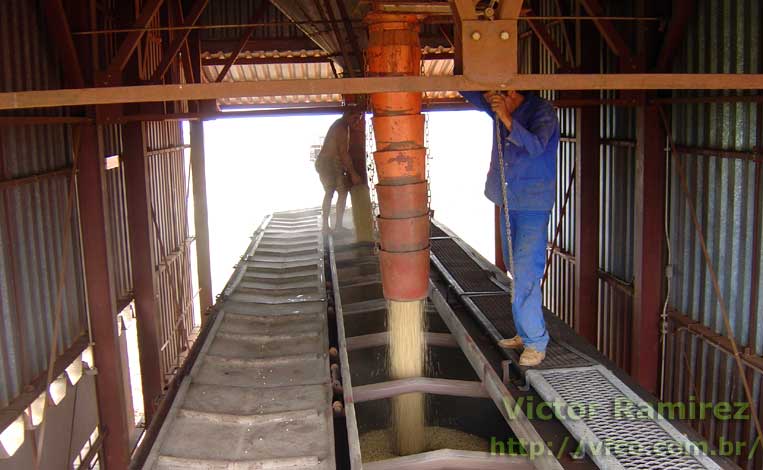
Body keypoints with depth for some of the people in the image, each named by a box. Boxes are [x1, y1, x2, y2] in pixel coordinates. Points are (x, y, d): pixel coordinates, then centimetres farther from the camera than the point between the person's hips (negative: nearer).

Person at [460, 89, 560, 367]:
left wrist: (507, 119, -35)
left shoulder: (542, 112, -13)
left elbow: (536, 146, -27)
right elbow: (470, 93, 12)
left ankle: (536, 343, -2)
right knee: (517, 273, 13)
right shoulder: (499, 108, 7)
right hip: (508, 203, 8)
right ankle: (525, 334, 25)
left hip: (533, 205, -8)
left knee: (525, 274, -11)